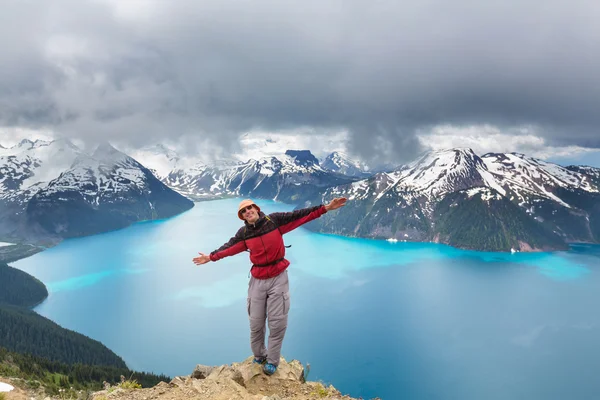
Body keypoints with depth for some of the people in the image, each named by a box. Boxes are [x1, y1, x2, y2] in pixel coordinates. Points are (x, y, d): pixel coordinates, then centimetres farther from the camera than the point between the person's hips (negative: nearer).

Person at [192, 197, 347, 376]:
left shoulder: (275, 220, -7)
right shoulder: (244, 233, 3)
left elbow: (299, 215, -9)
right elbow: (229, 247, 13)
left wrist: (326, 208, -13)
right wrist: (211, 257, 15)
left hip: (278, 278, -2)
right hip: (257, 280, 3)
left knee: (277, 323, 0)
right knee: (256, 323, 8)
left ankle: (272, 361, 19)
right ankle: (259, 356, 32)